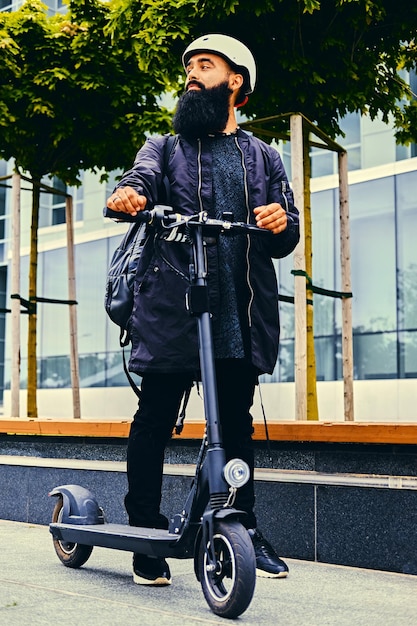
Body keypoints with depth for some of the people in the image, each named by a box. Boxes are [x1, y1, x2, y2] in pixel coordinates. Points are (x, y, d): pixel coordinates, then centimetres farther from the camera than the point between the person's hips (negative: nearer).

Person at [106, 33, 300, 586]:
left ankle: (245, 525, 20)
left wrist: (281, 224, -10)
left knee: (236, 422, 8)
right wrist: (129, 194, -32)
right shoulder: (165, 147, 16)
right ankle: (148, 535, 9)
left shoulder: (263, 157, 20)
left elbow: (286, 241, 14)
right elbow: (144, 175, -8)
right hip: (171, 306, -1)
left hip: (242, 312, 2)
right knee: (154, 420, -1)